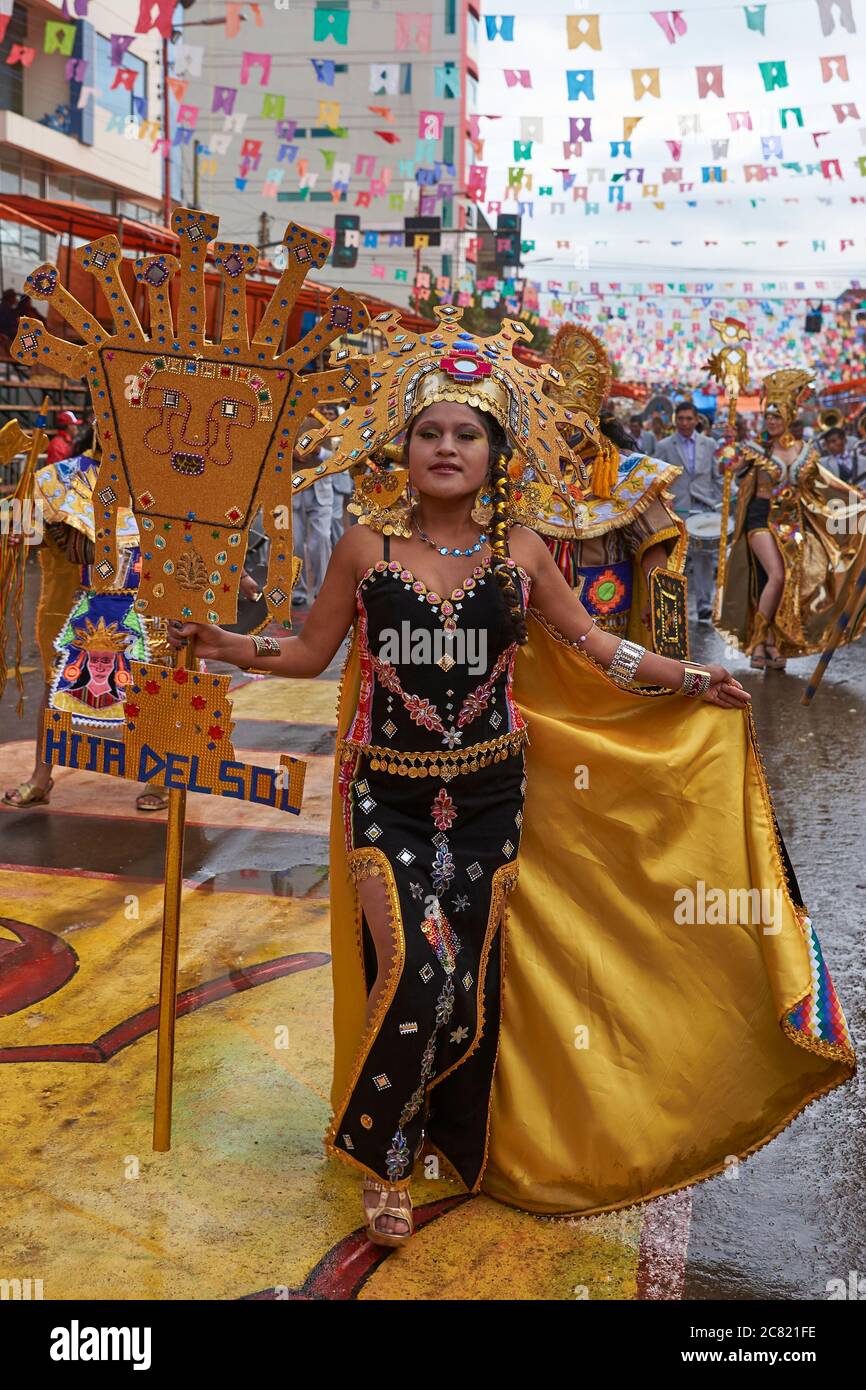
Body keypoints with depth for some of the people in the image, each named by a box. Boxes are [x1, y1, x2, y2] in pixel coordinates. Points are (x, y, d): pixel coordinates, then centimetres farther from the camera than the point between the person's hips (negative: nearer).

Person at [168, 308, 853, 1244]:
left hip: (490, 796, 2)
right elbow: (310, 652, 5)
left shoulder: (519, 554, 0)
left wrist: (690, 682, 6)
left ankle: (458, 1147, 33)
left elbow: (590, 645, 9)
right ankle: (380, 1157, 12)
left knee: (474, 982, 9)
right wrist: (228, 647, -8)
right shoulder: (366, 549, -4)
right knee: (417, 974, -12)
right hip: (389, 794, -2)